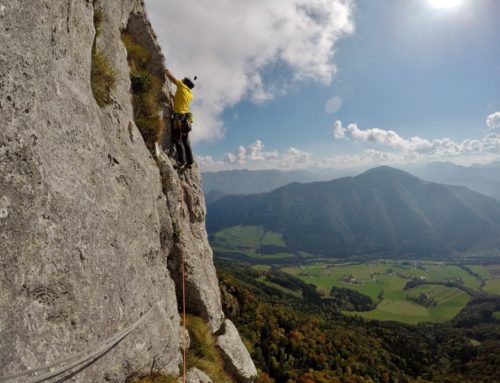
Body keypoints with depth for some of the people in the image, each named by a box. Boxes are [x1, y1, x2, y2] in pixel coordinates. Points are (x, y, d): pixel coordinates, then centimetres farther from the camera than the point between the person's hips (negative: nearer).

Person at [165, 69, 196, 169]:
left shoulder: (182, 86, 2)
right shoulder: (190, 95, 19)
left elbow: (169, 74, 6)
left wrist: (166, 71, 24)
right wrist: (171, 94, 30)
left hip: (178, 116, -7)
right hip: (186, 118, 7)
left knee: (177, 140, -8)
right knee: (186, 141, 10)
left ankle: (181, 162, -13)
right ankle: (189, 162, 8)